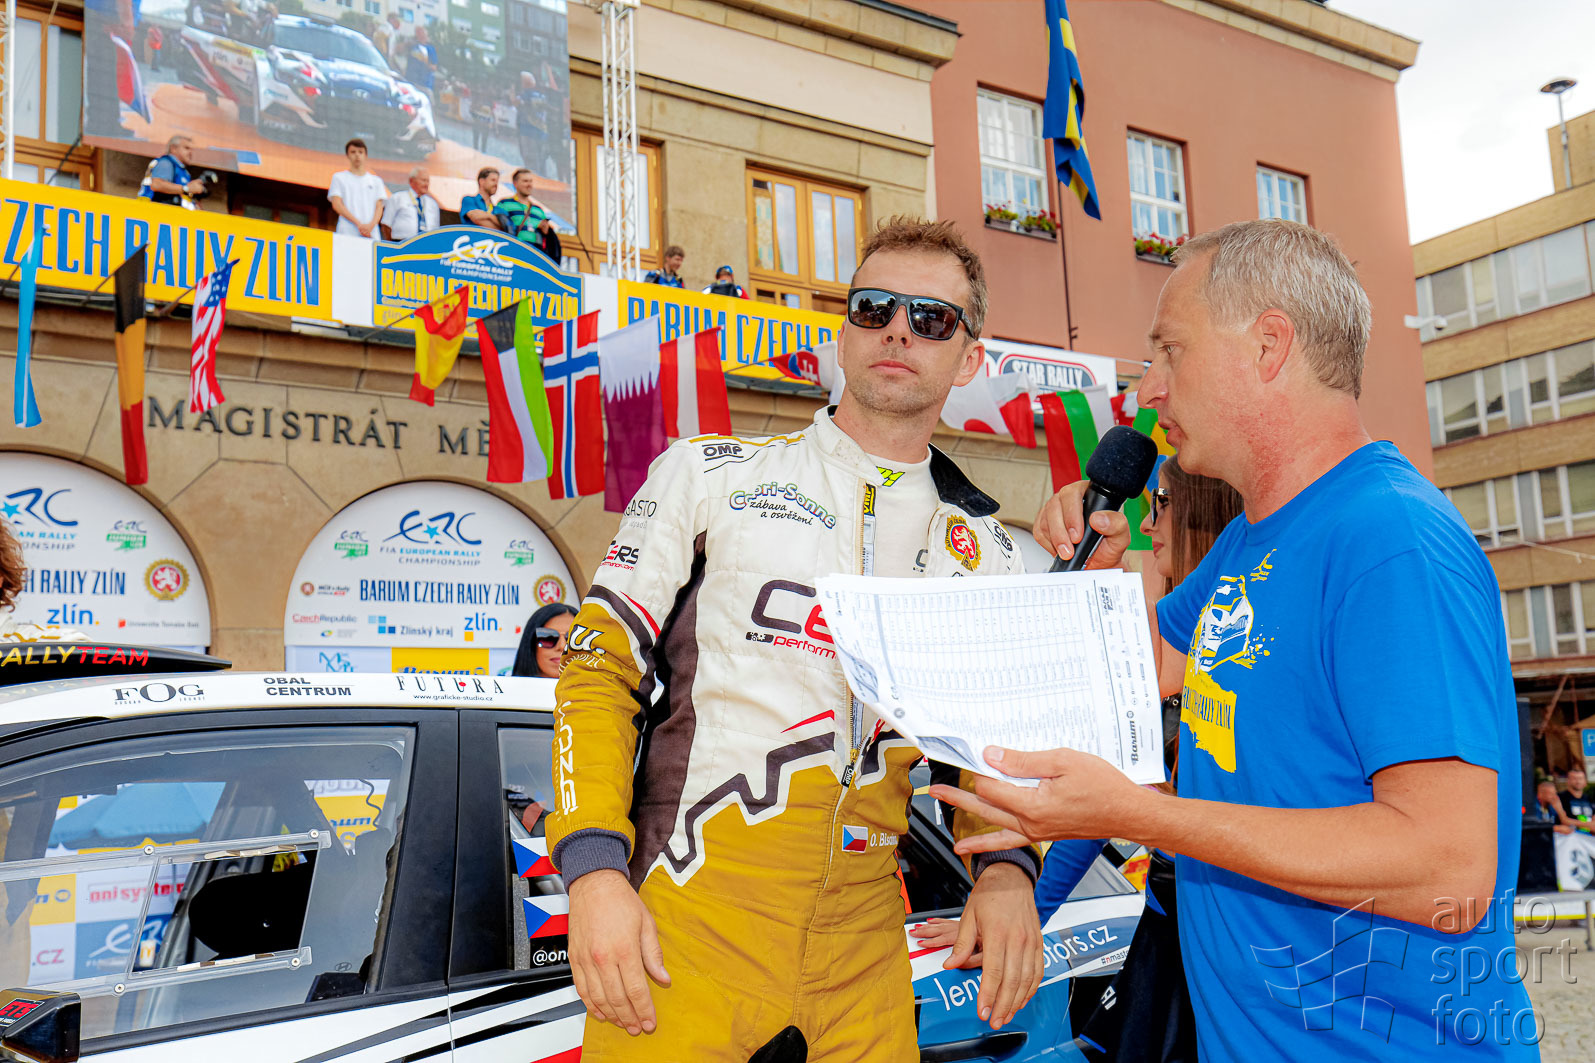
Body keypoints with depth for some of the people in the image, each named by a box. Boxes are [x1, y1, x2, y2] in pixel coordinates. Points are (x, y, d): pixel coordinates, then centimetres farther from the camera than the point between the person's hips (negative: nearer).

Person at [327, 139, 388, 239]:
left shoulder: (376, 181, 19)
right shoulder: (339, 177, 13)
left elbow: (379, 207, 10)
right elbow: (336, 204, 2)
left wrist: (371, 225, -11)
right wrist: (358, 223, -12)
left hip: (371, 234, 2)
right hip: (347, 234, -2)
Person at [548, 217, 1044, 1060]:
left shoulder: (986, 552, 11)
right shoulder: (710, 474, 3)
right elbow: (599, 673, 0)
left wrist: (1005, 869, -4)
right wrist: (594, 871, -11)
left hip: (862, 953, 3)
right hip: (684, 929, -2)